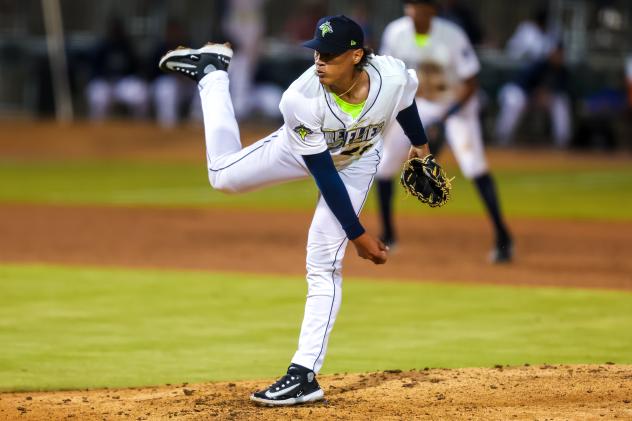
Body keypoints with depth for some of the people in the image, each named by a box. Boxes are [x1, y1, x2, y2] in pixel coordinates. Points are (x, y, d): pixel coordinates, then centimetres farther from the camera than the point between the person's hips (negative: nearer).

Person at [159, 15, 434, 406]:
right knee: (223, 174, 16)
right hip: (303, 149, 0)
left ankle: (305, 374, -8)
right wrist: (358, 234, -29)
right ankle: (213, 70, 33)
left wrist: (420, 143, 10)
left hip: (357, 161, 0)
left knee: (324, 262, -10)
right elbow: (325, 177, -31)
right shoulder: (300, 100, -40)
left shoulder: (395, 77, -36)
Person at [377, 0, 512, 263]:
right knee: (383, 165, -1)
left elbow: (470, 84, -21)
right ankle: (387, 236, 19)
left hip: (456, 103, -4)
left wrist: (443, 119, -30)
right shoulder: (395, 33, -15)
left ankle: (503, 238, -16)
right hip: (416, 104, 4)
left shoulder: (452, 36, -26)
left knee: (474, 166, -22)